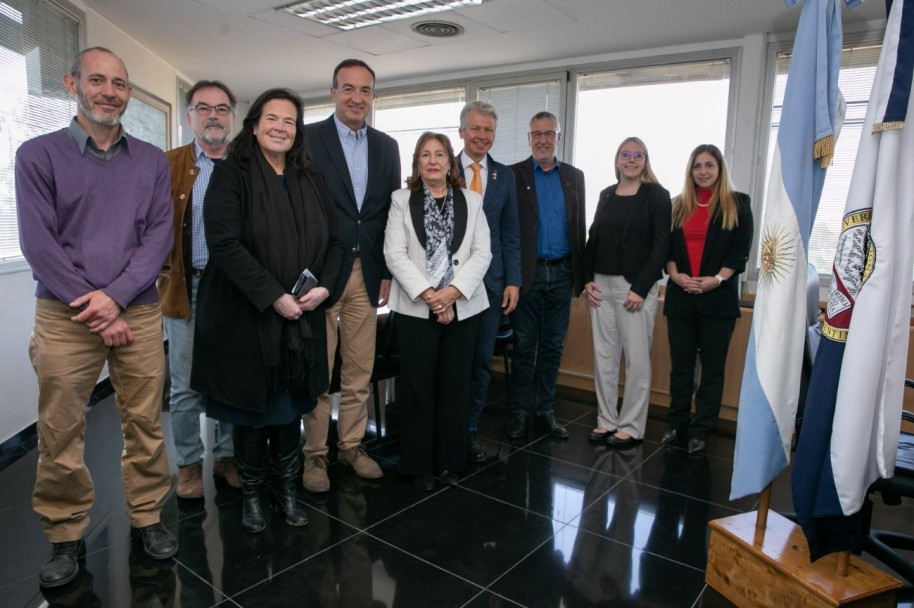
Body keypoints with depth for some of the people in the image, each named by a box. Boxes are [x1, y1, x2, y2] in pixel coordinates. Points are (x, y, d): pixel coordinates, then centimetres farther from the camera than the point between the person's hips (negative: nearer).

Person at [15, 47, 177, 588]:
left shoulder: (151, 160, 9)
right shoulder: (38, 155, 3)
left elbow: (160, 234, 1)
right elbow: (39, 244, -4)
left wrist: (116, 295, -11)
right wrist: (93, 311, -9)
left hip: (139, 311, 2)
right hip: (65, 314, -1)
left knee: (146, 425, 7)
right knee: (61, 435, 4)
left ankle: (148, 518, 23)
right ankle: (67, 538, 21)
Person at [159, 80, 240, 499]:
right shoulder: (168, 164, 5)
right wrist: (158, 265, -13)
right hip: (185, 287, 0)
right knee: (185, 385, 6)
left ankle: (226, 454, 27)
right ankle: (188, 464, 22)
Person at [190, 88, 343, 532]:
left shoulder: (309, 181, 11)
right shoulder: (232, 175, -5)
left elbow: (332, 240, 11)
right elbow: (224, 243, -16)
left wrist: (323, 287, -7)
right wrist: (273, 296, -20)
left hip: (300, 318, 4)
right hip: (248, 317, -4)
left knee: (291, 407, 13)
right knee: (253, 408, 8)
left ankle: (286, 489, 29)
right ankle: (251, 494, 27)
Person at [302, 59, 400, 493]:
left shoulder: (387, 146, 12)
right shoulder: (308, 138, -2)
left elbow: (391, 212, 12)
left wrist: (388, 273, 7)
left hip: (367, 274, 4)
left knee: (360, 371, 11)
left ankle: (351, 445, 27)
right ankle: (315, 454, 20)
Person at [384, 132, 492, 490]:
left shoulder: (472, 201, 10)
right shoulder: (402, 201, 6)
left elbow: (482, 254, 2)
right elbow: (395, 254, -3)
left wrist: (452, 291, -12)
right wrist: (427, 294, -13)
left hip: (462, 307, 2)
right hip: (416, 308, -1)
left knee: (456, 386, 6)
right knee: (418, 387, 2)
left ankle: (450, 461, 19)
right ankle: (419, 464, 15)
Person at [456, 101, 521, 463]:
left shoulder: (505, 176, 9)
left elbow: (510, 232, 8)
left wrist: (513, 281, 2)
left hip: (490, 281, 3)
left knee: (481, 361, 9)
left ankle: (470, 431, 23)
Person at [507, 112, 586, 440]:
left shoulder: (575, 177, 11)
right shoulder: (513, 175, 0)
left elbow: (579, 226, 10)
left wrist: (580, 274, 5)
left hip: (561, 273, 3)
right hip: (527, 273, -3)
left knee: (553, 346, 10)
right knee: (523, 346, 4)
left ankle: (546, 409, 22)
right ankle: (520, 410, 17)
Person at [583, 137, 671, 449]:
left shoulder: (657, 195, -1)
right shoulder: (606, 195, 13)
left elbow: (661, 245, -7)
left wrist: (640, 289, -14)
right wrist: (588, 279, 2)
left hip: (636, 286, -5)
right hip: (602, 285, 5)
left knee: (636, 358, 1)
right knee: (603, 355, 8)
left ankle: (631, 426, 13)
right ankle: (606, 420, 20)